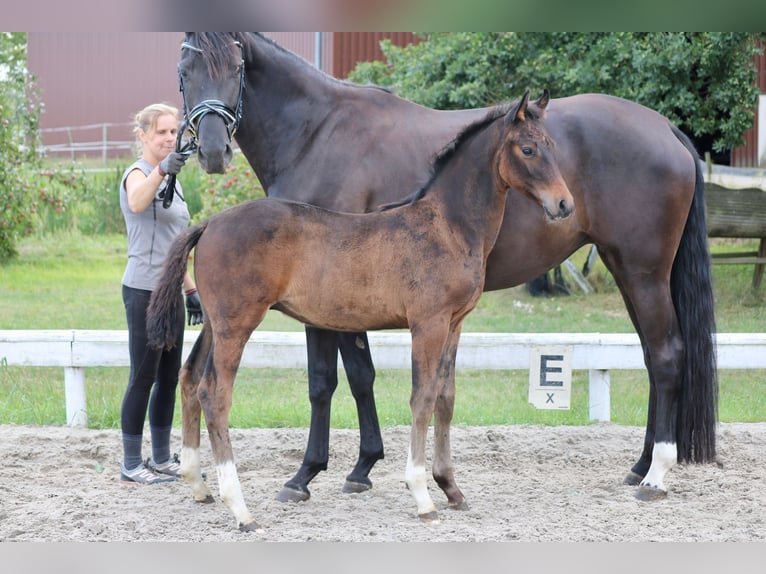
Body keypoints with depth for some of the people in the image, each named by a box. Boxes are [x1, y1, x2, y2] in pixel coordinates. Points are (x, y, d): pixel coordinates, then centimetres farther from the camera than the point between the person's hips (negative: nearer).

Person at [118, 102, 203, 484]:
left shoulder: (171, 179, 16)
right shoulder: (138, 174, -10)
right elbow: (137, 202, -38)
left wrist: (190, 288, 20)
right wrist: (161, 170, -55)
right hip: (144, 291, -8)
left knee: (169, 377, 10)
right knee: (143, 377, -7)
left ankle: (162, 459, 18)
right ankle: (131, 465, -3)